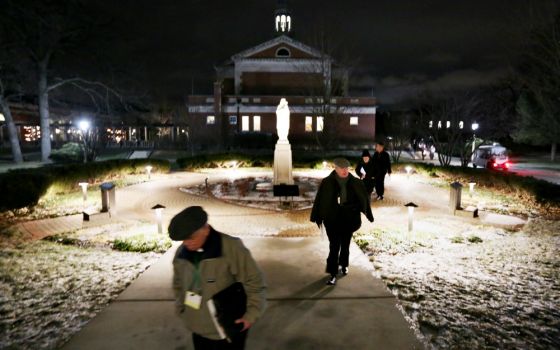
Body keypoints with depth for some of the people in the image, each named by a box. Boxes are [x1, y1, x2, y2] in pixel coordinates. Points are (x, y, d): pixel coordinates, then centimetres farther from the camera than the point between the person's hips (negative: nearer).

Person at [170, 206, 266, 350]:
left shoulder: (232, 248, -21)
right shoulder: (181, 253, -3)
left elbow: (254, 282, -15)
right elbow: (178, 285, 14)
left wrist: (251, 314, -20)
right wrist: (181, 309, 7)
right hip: (198, 329, 5)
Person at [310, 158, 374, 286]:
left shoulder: (355, 183, -4)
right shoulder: (327, 183, -9)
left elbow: (364, 198, 1)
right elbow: (320, 200, -6)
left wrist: (368, 215, 2)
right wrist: (317, 217, -5)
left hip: (349, 219, 2)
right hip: (333, 219, -2)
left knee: (345, 244, 16)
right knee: (334, 246, -4)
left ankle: (344, 265, 40)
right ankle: (333, 273, 4)